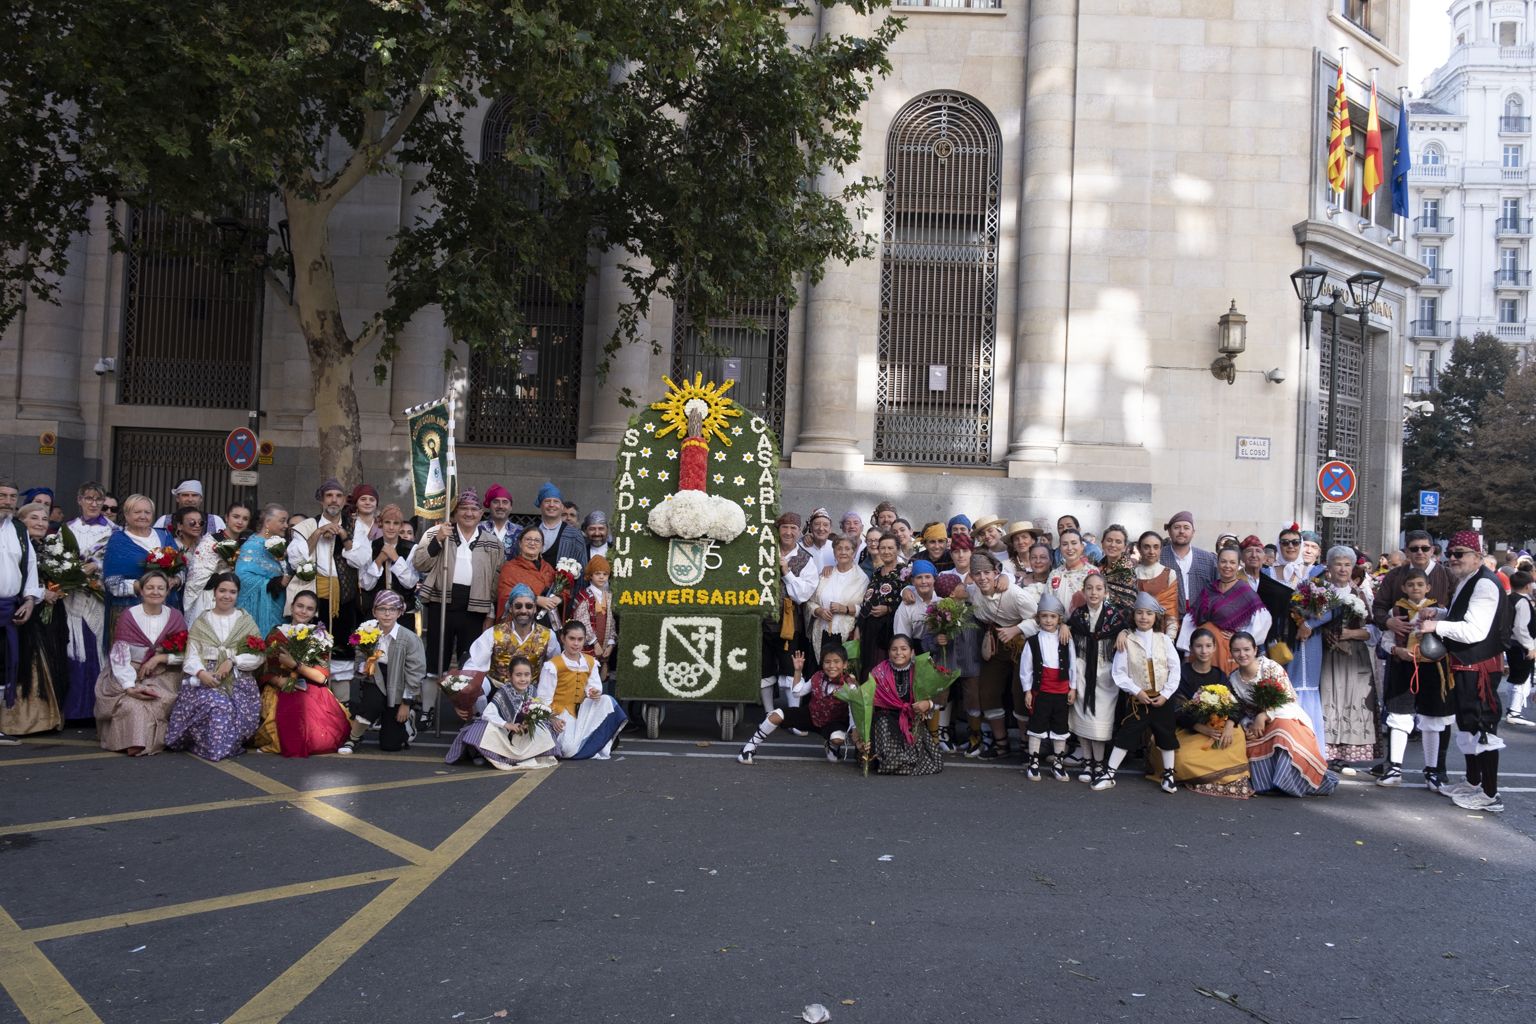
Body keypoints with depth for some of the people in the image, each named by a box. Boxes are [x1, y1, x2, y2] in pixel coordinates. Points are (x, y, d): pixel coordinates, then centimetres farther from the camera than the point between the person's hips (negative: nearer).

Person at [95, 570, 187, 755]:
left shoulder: (175, 618, 3)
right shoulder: (128, 617, -3)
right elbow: (119, 656, -10)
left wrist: (160, 658, -13)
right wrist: (129, 686, -23)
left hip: (163, 676, 2)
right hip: (131, 676, -2)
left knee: (162, 699, -28)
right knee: (131, 702, -31)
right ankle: (134, 742, -18)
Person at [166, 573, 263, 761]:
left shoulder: (247, 622, 14)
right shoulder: (201, 622, 16)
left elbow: (259, 656, 4)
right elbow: (192, 655, 4)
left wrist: (233, 661, -12)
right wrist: (201, 672, -17)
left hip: (238, 681, 1)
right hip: (205, 678, 0)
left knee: (237, 707, -28)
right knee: (217, 704, -31)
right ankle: (215, 746, -10)